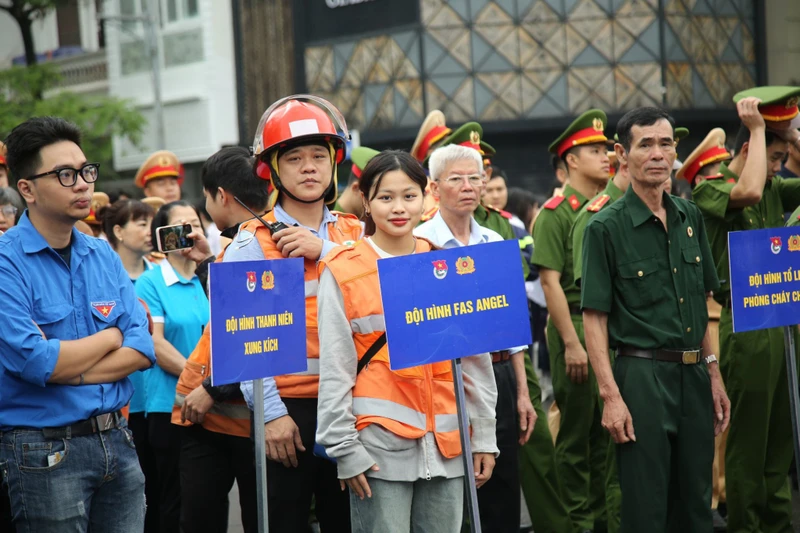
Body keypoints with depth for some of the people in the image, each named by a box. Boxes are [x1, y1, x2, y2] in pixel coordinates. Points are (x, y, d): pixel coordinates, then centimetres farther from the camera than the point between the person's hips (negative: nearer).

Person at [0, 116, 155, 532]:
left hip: (117, 441, 6)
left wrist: (71, 370, -13)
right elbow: (34, 362, -21)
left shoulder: (103, 257, 9)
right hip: (45, 452, -6)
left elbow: (142, 350, 2)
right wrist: (111, 337, -4)